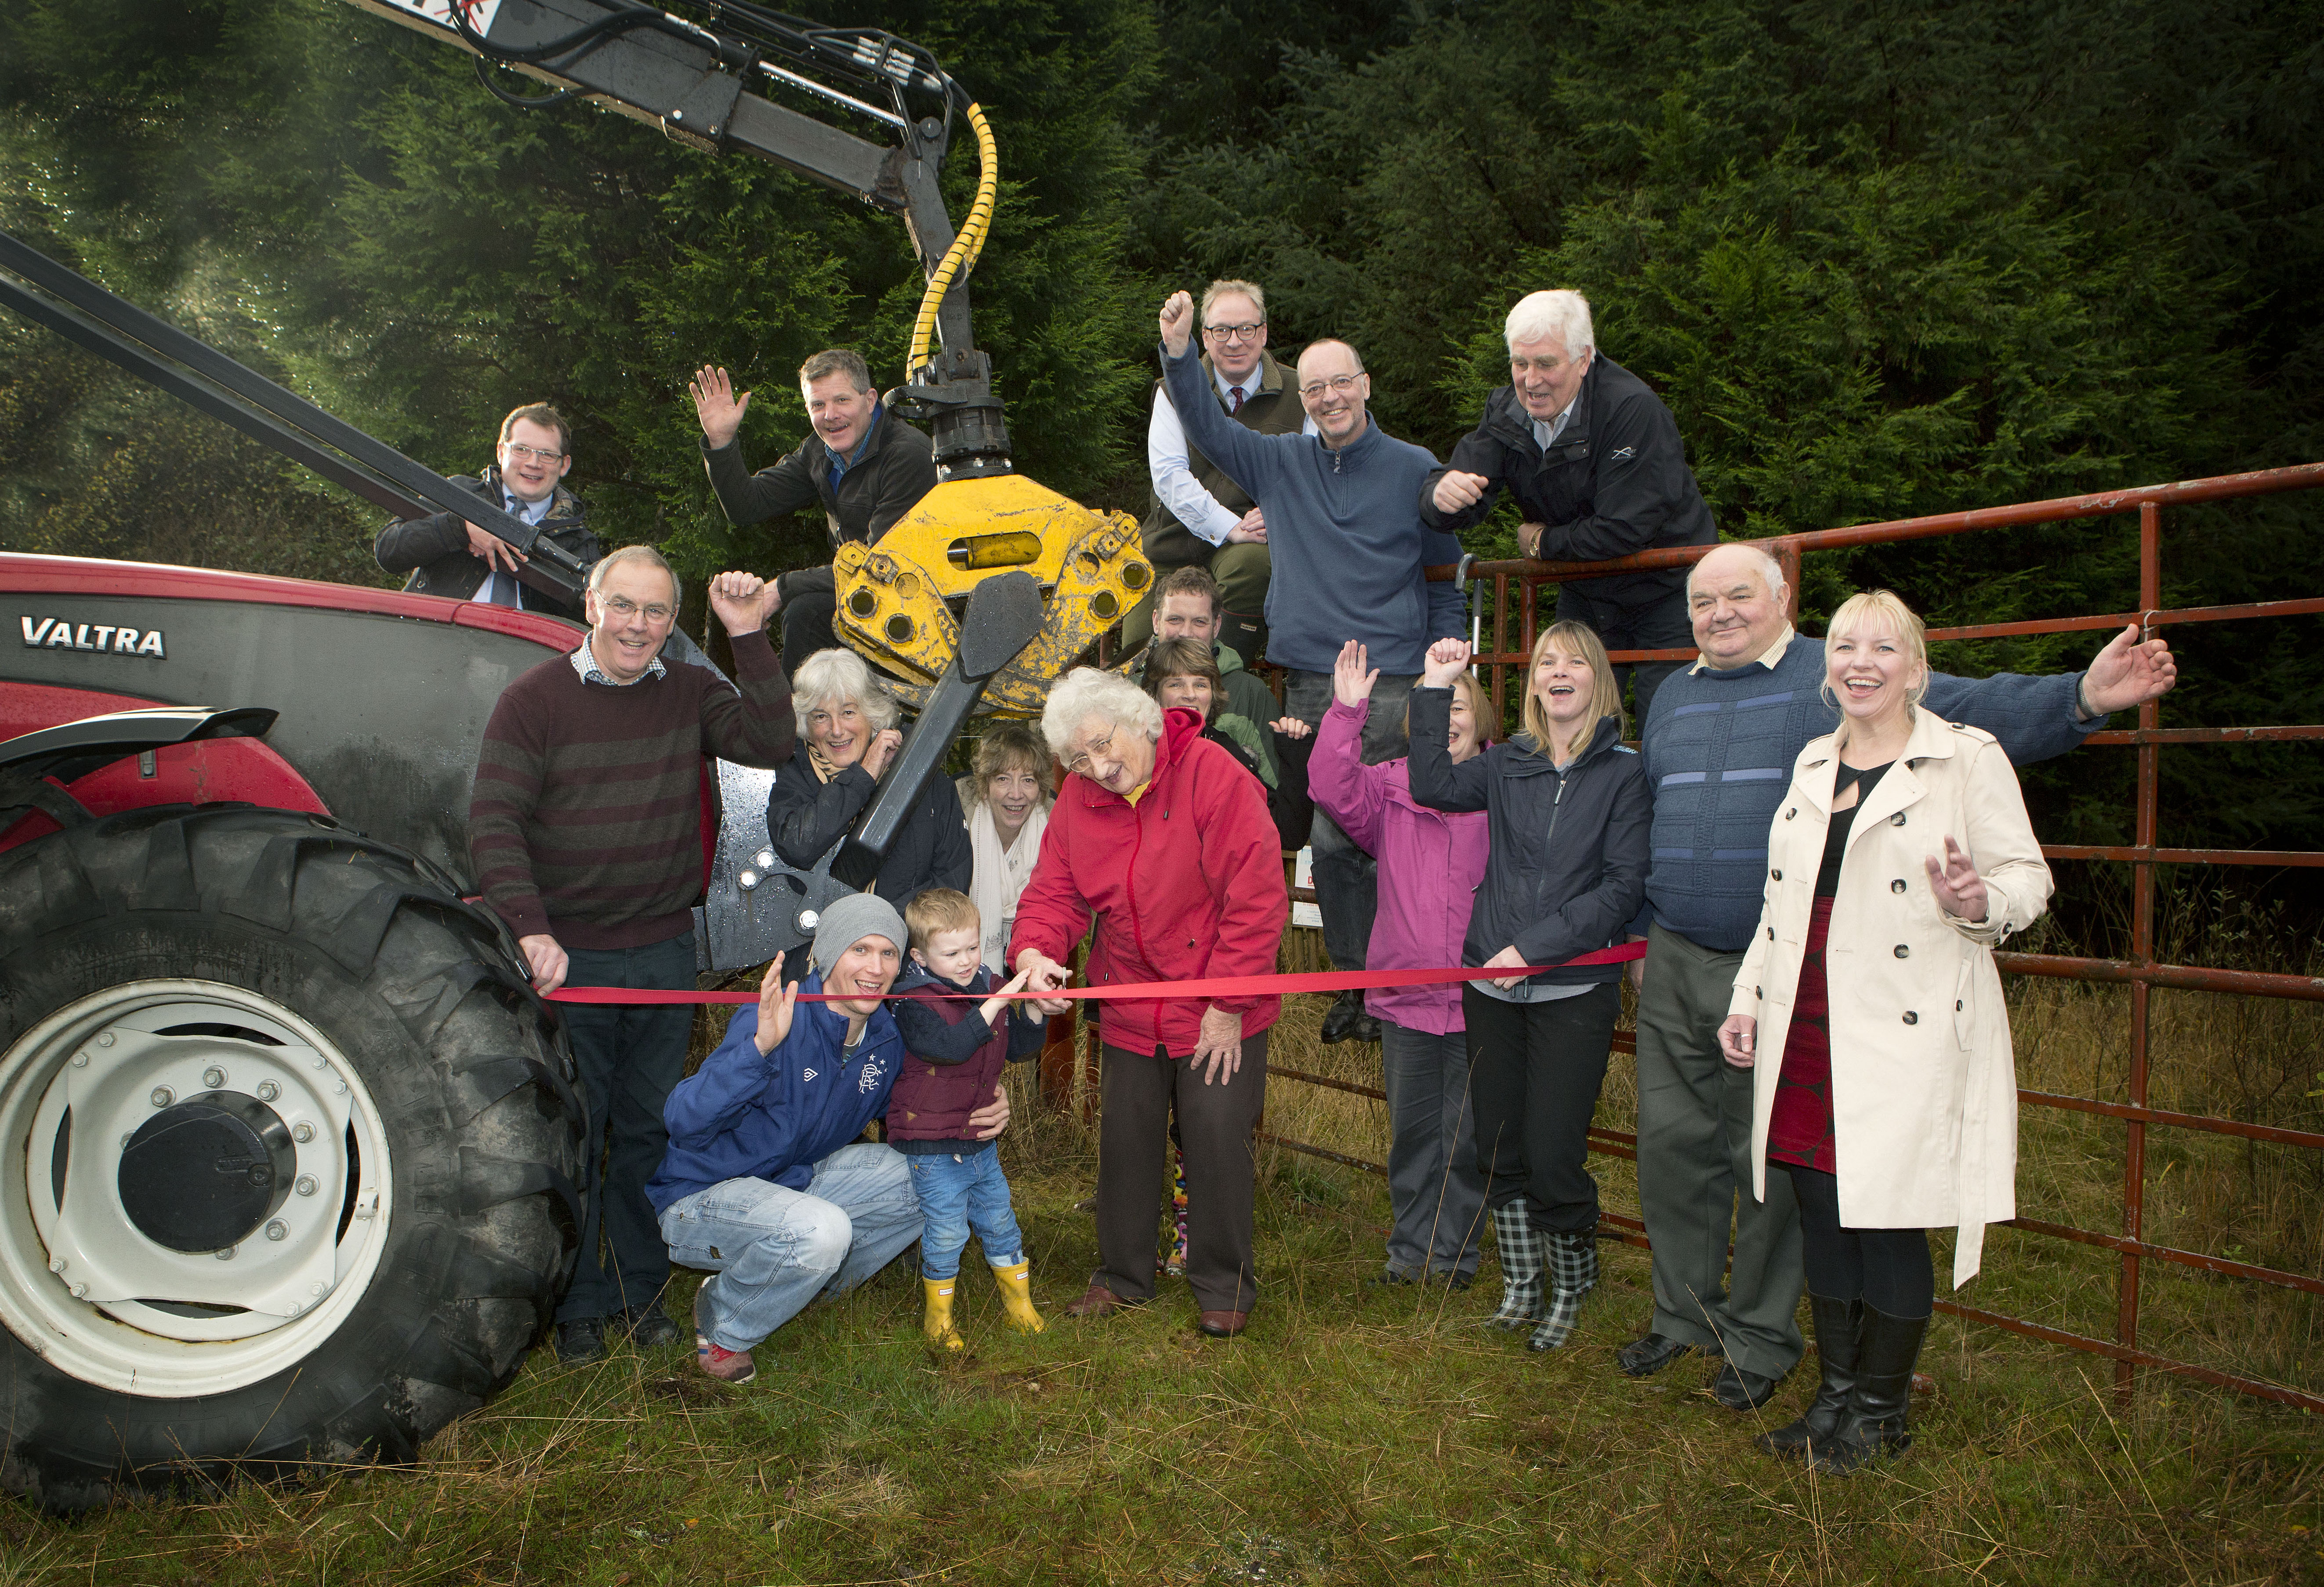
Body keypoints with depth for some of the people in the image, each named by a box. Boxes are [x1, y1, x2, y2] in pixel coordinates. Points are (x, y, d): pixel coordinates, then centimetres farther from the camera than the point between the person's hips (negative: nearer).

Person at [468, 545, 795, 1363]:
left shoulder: (690, 693, 6)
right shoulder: (534, 698, -5)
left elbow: (768, 742, -9)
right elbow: (494, 824, -10)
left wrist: (749, 637, -14)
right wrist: (532, 930, -22)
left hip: (665, 955, 3)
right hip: (568, 958, -3)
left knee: (651, 1132, 13)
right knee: (571, 1136, 6)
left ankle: (641, 1293, 27)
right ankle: (575, 1305, 21)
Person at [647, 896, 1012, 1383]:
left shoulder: (887, 1036, -5)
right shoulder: (775, 1022, -27)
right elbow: (684, 1124, -37)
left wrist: (981, 1109, -6)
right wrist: (760, 1046, -51)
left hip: (796, 1179, 8)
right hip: (703, 1197, -7)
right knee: (820, 1230, -36)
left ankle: (815, 1281, 12)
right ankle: (721, 1329, -6)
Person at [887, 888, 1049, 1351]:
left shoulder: (990, 985, 3)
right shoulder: (914, 1004, -18)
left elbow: (1018, 1048, 9)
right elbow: (950, 1047, -33)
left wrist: (1035, 1012, -9)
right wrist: (995, 1004, -36)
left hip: (981, 1139, 6)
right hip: (930, 1145, -6)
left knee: (999, 1221, 15)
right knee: (946, 1232, 0)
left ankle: (1019, 1303, 32)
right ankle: (938, 1317, 20)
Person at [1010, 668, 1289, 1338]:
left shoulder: (1215, 775, -19)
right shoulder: (1078, 799, -1)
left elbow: (1257, 898, -20)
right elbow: (1055, 890, 2)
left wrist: (1230, 1004, -18)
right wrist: (1033, 950, -21)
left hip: (1218, 1011, -5)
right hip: (1131, 1011, 5)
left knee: (1217, 1141, 0)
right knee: (1125, 1140, 14)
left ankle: (1224, 1288, 20)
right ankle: (1123, 1276, 33)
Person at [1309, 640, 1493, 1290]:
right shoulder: (1390, 786, 5)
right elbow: (1334, 791, -12)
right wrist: (1346, 711, -19)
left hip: (1479, 995, -1)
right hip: (1404, 996, 2)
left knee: (1466, 1130, 7)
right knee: (1411, 1127, 12)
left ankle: (1454, 1249, 23)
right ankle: (1410, 1247, 26)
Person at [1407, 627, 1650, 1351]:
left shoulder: (1622, 772, -1)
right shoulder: (1509, 764, 10)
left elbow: (1624, 886, -7)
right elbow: (1432, 786, -3)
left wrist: (1534, 946, -13)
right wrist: (1435, 688, -3)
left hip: (1574, 991, -4)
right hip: (1491, 986, 4)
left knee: (1553, 1161, -3)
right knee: (1500, 1152, 10)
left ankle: (1571, 1291, 22)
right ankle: (1521, 1288, 28)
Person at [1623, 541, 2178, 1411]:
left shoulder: (1839, 679, -2)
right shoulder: (1672, 695, 15)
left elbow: (1966, 708, -13)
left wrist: (2078, 698, -29)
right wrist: (1644, 936, 23)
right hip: (1674, 965, 5)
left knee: (1772, 1161, 5)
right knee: (1672, 1146, 12)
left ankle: (1759, 1338, 23)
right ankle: (1683, 1315, 30)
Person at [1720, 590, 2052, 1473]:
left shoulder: (1968, 759, -2)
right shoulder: (1813, 763, 16)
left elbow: (2029, 877, -3)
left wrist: (1981, 906, -25)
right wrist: (1749, 996, 16)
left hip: (1904, 1033, -6)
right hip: (1806, 1028, 6)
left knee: (1887, 1222, 0)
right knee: (1821, 1213, 10)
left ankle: (1880, 1412, 18)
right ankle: (1836, 1394, 26)